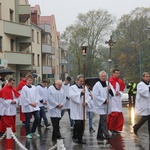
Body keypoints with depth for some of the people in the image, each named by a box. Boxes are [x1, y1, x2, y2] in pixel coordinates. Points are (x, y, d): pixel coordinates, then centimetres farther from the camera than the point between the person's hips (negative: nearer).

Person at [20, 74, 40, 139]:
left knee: (37, 118, -1)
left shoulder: (34, 88, 8)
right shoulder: (24, 88, -7)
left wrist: (36, 102, -5)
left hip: (35, 106, 5)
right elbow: (24, 98, -12)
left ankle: (33, 131, 17)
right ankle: (28, 133, 13)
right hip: (27, 107, -5)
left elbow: (37, 96, 10)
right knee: (27, 121, 2)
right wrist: (30, 103, -12)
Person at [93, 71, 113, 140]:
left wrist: (110, 90, -13)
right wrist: (104, 100, -17)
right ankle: (106, 135, -16)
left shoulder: (108, 83, 8)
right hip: (100, 105, -7)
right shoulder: (97, 85, -11)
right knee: (103, 119, -15)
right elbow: (96, 96, -15)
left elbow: (112, 94, 8)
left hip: (105, 105, 7)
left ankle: (100, 135, 19)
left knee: (102, 120, 12)